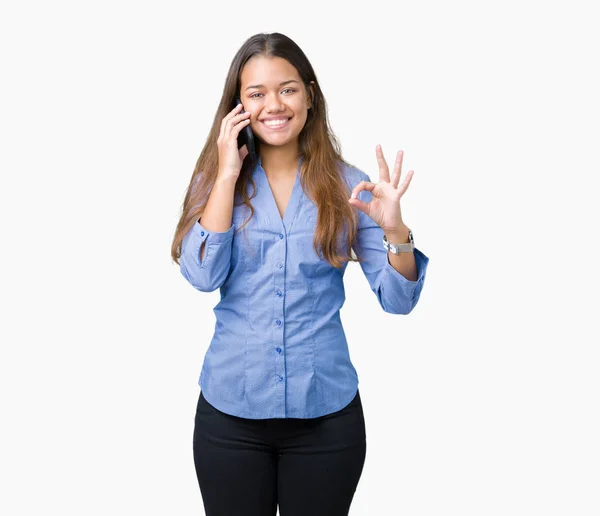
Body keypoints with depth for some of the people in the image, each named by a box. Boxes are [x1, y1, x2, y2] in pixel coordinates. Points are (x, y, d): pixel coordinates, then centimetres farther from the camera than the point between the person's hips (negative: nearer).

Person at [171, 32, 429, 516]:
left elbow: (398, 300, -5)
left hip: (326, 412, 0)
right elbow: (202, 275, -15)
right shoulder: (216, 179, 0)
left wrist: (395, 230, -22)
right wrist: (227, 175, -15)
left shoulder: (347, 184, -2)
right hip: (231, 409, 0)